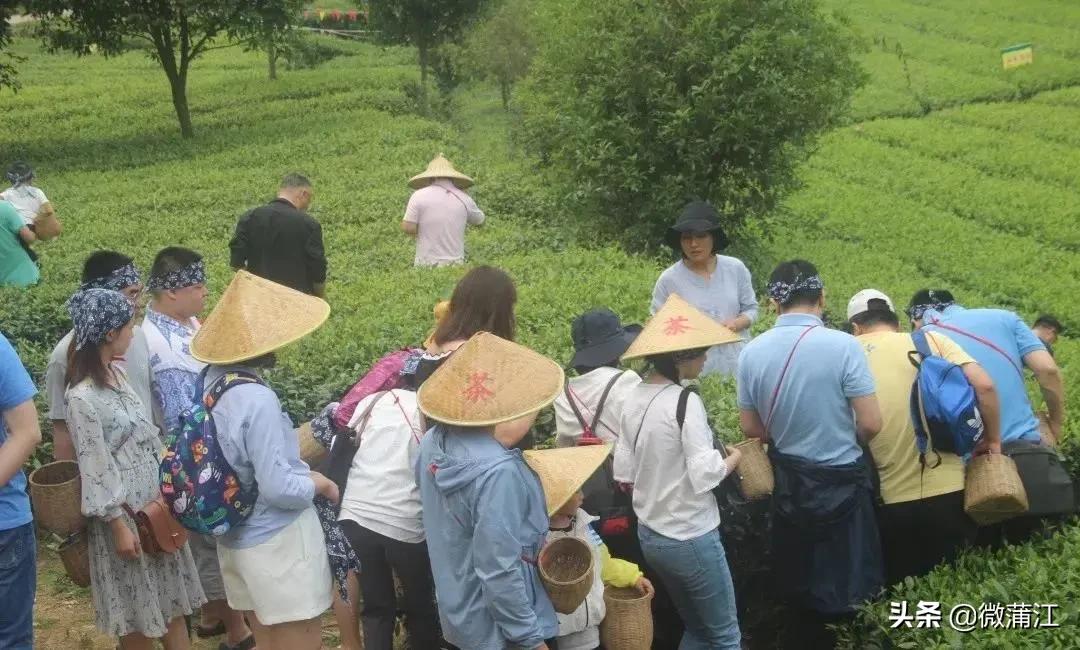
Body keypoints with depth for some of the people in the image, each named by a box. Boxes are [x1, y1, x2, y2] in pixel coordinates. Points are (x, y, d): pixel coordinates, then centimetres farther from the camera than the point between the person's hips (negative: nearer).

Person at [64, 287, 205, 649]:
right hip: (124, 509, -8)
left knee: (171, 599, 15)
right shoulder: (82, 397, -21)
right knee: (139, 614, 7)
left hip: (153, 500, 8)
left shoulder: (115, 373, 5)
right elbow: (95, 467, -19)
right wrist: (118, 525, -16)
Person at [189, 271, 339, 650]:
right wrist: (320, 484, -7)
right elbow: (278, 489, -24)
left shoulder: (210, 381, -1)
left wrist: (301, 467, 11)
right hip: (278, 544, -8)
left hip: (238, 540, 8)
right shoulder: (256, 399, -27)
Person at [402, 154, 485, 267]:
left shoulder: (419, 196, -6)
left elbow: (408, 228, -10)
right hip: (455, 263, 2)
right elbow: (479, 220, 20)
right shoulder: (464, 198, 2)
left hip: (426, 263, -2)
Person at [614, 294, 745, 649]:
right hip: (691, 538, -7)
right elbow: (705, 475, -22)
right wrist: (734, 458, -5)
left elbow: (624, 471, 5)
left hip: (649, 535, 7)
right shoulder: (685, 401, -20)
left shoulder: (634, 398, 1)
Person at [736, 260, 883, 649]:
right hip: (840, 482, -4)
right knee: (845, 589, 12)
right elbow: (871, 424, -17)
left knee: (798, 588, 21)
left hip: (788, 481, 4)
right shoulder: (843, 345, -20)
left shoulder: (752, 352, -8)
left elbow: (751, 429, 2)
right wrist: (846, 440, 4)